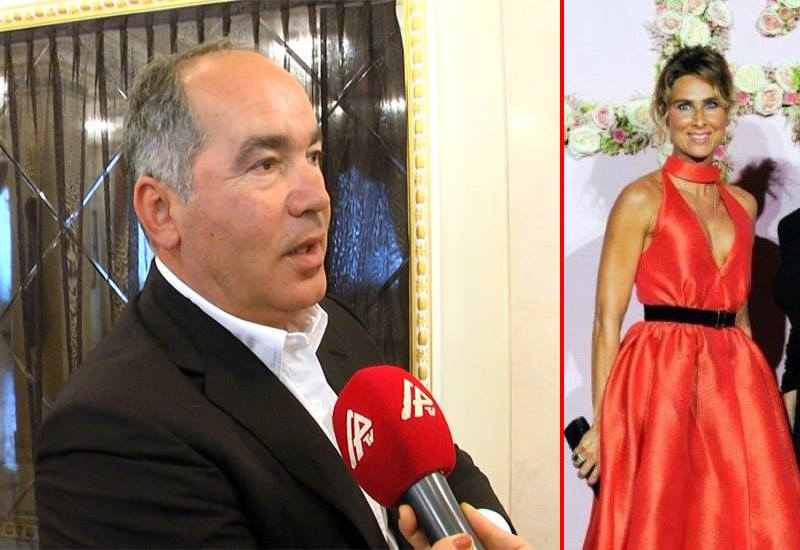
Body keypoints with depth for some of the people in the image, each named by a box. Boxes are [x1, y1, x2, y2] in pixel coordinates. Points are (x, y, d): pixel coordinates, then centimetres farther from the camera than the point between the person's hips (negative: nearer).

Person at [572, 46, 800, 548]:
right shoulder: (642, 198, -5)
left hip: (736, 384, 6)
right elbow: (607, 321, -8)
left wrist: (757, 387, 12)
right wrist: (601, 425, -12)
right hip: (660, 381, -5)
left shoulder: (744, 203, 13)